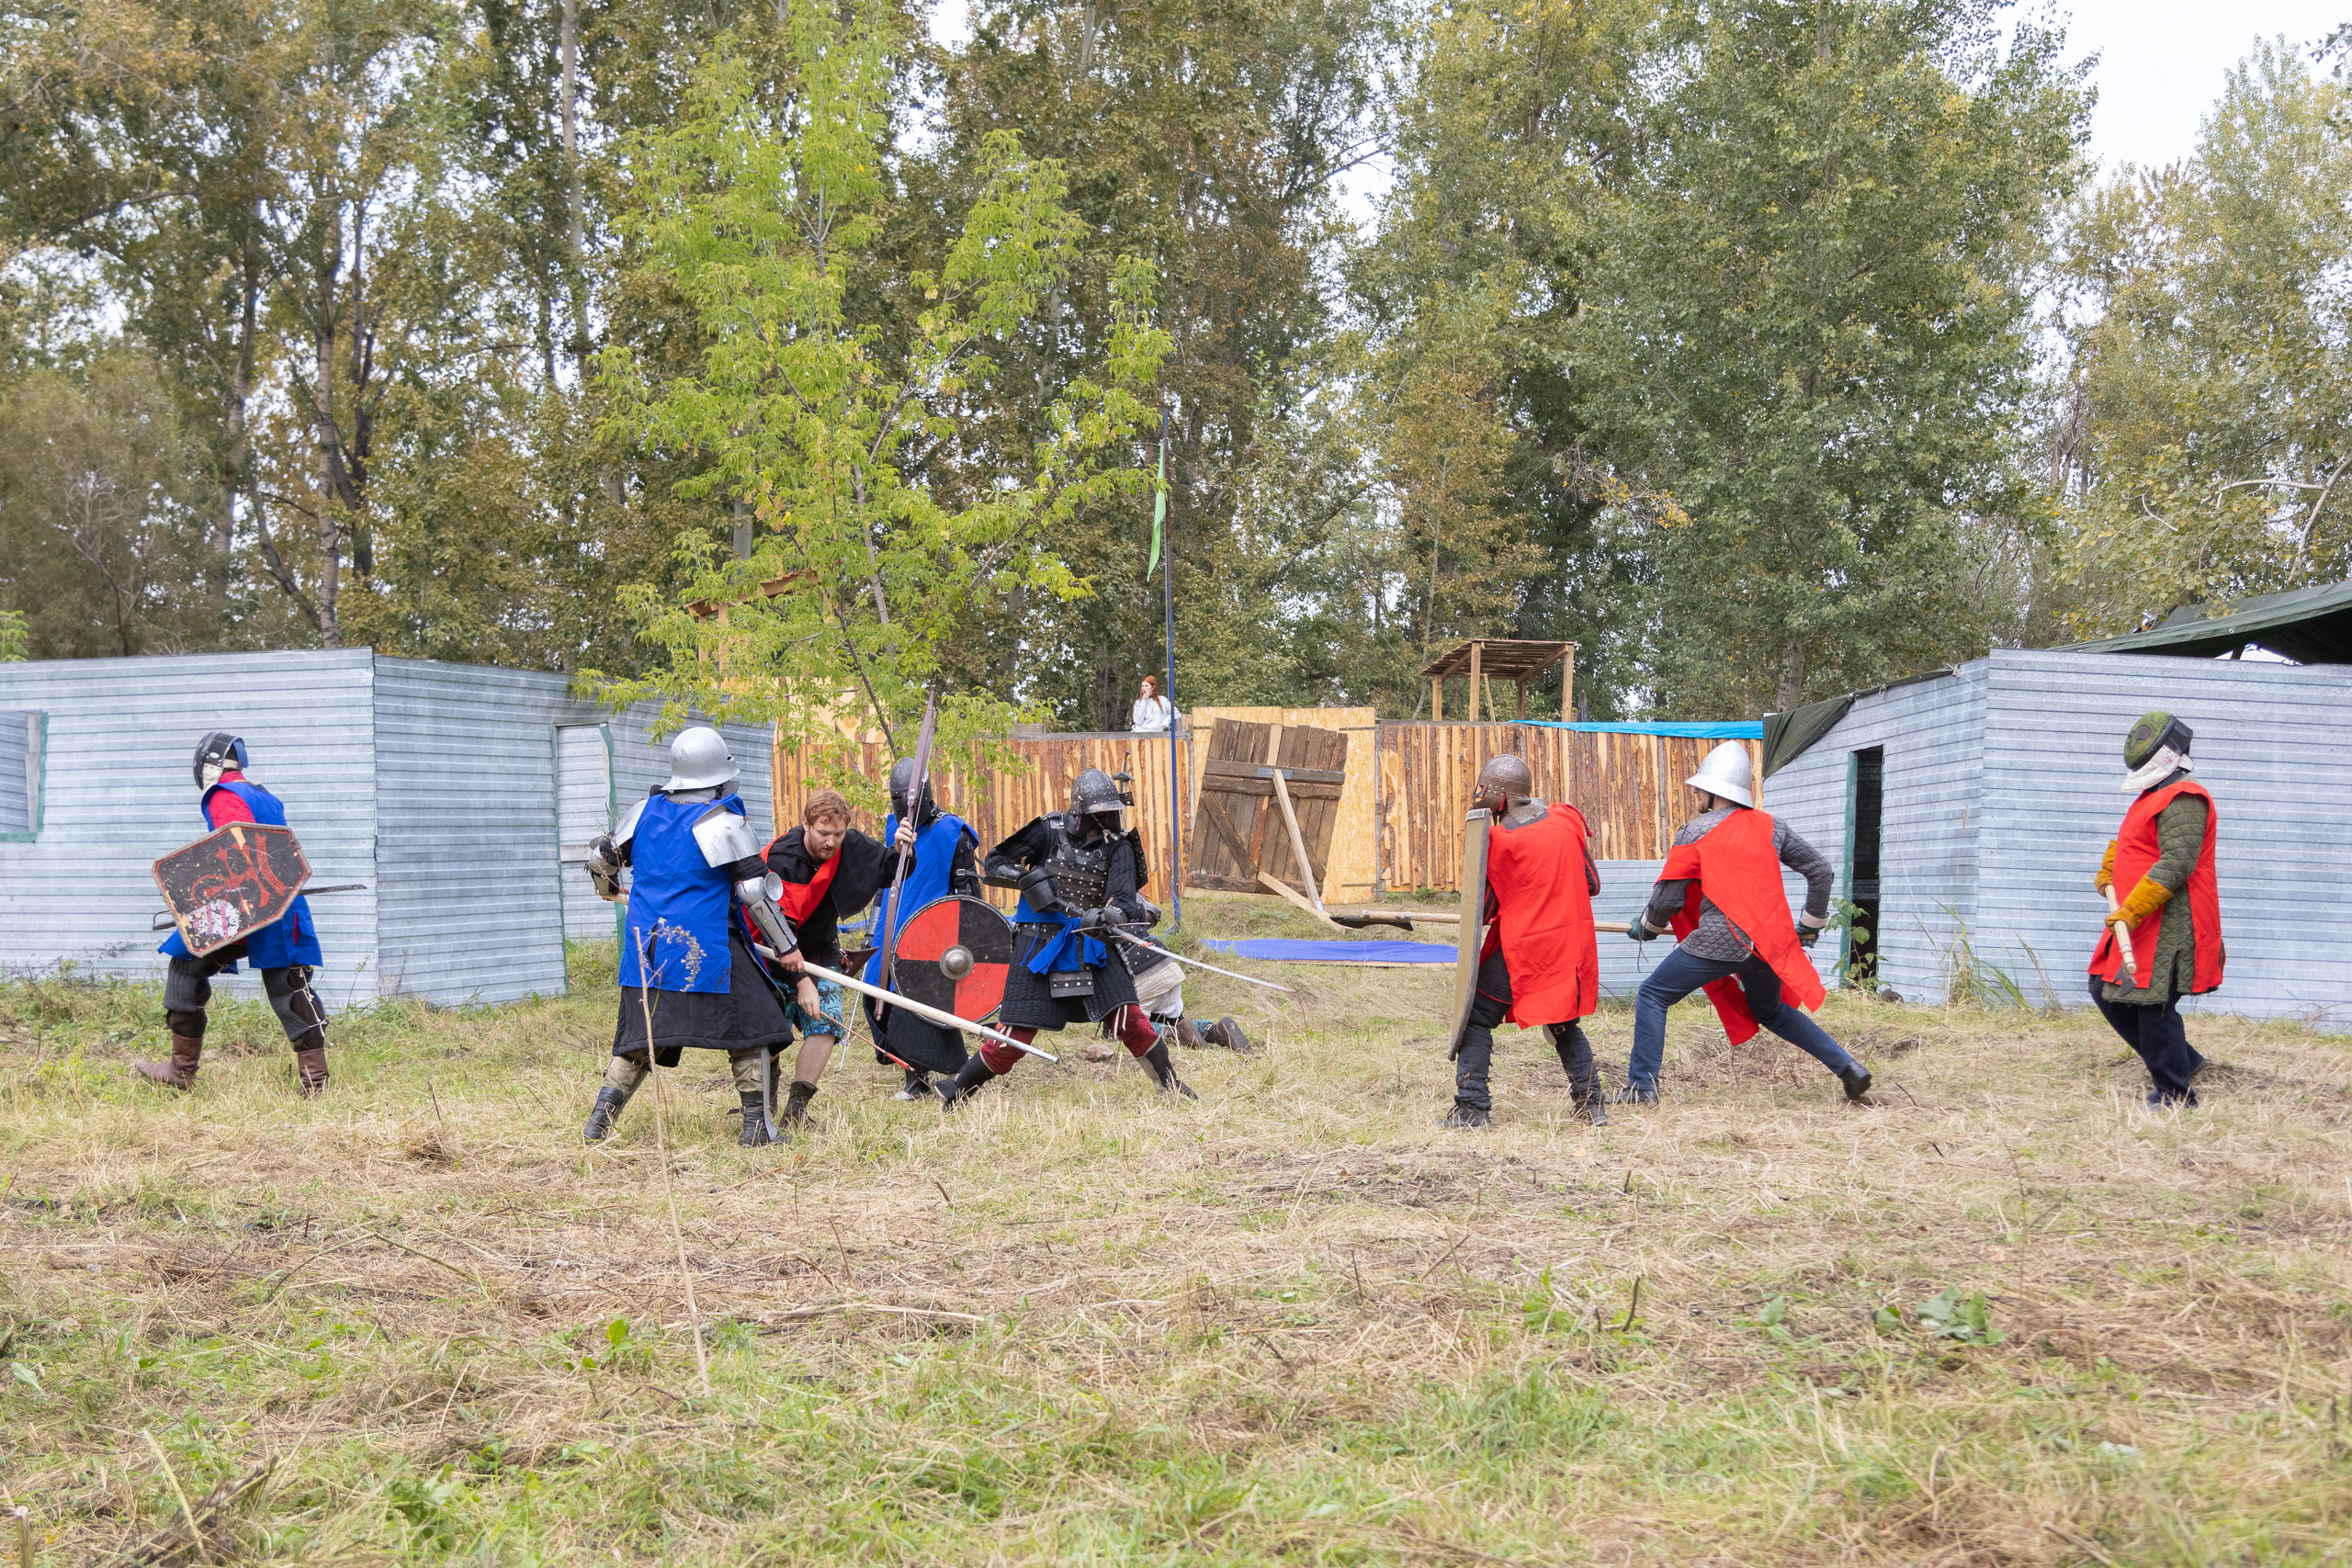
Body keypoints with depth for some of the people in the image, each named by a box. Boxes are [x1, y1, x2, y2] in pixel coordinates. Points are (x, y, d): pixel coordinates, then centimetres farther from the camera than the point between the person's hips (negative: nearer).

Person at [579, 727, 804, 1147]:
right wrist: (787, 948, -2)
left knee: (640, 1037, 15)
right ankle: (756, 1126, 4)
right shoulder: (724, 823, -10)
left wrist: (610, 889, 43)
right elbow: (755, 893, -11)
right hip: (704, 951, -5)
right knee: (752, 1026, 7)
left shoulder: (647, 810, 7)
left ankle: (601, 1117, 6)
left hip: (647, 949, 5)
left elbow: (602, 858, 19)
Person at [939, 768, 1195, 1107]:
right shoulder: (1049, 831, -8)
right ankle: (954, 1096, 13)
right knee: (1015, 1036, -4)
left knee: (1128, 1016, -9)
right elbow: (992, 865, -2)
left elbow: (1122, 898, -15)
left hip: (1090, 943, 2)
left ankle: (1172, 1086, 8)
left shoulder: (1117, 846, -2)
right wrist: (1028, 876, -20)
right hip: (1040, 944, -2)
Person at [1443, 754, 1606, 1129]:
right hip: (1572, 943, 5)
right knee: (1565, 1025, 22)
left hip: (1522, 948, -5)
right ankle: (1591, 1103, 17)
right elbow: (1592, 884, 8)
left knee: (1477, 1020, 7)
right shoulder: (1568, 819, -1)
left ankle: (1472, 1108, 0)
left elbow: (1484, 910, -7)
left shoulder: (1496, 840, -15)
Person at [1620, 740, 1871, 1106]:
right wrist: (1810, 927, 25)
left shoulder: (1695, 832, -1)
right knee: (1772, 1012, 29)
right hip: (1768, 941, 6)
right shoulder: (1770, 827, 11)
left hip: (1720, 940, -6)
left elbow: (1667, 898, -1)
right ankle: (1848, 1067, 23)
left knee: (1652, 996, 6)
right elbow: (1821, 872, 13)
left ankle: (1642, 1087, -1)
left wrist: (1646, 926, 19)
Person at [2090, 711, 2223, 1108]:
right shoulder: (2152, 798, 20)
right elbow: (2126, 840, 43)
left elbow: (2176, 865, -24)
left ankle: (2174, 1097, 1)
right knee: (2107, 994, 12)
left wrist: (2131, 911, -28)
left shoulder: (2183, 801, -14)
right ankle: (2183, 1061, 21)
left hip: (2169, 924, -11)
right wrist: (2108, 871, 30)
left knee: (2154, 1005, -9)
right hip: (2137, 925, 11)